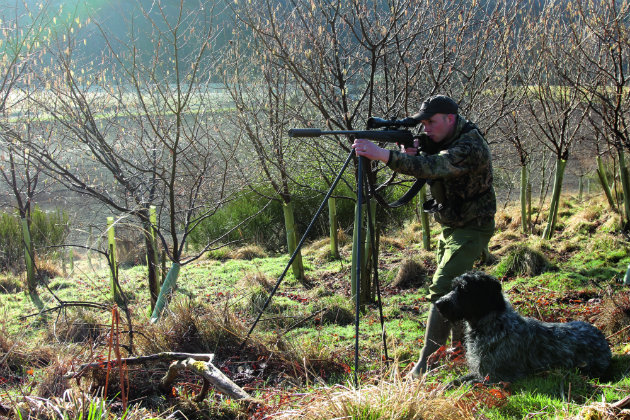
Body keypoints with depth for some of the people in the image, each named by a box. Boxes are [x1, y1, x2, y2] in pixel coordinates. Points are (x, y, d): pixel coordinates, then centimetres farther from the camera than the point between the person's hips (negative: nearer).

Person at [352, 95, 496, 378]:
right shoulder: (441, 141, 4)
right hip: (450, 226, 10)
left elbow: (432, 167, -40)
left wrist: (382, 154, -47)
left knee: (442, 289, -17)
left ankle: (427, 365, -17)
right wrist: (412, 151, -19)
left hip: (471, 228, -10)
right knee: (453, 289, 15)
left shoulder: (470, 148, -27)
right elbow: (421, 167, 5)